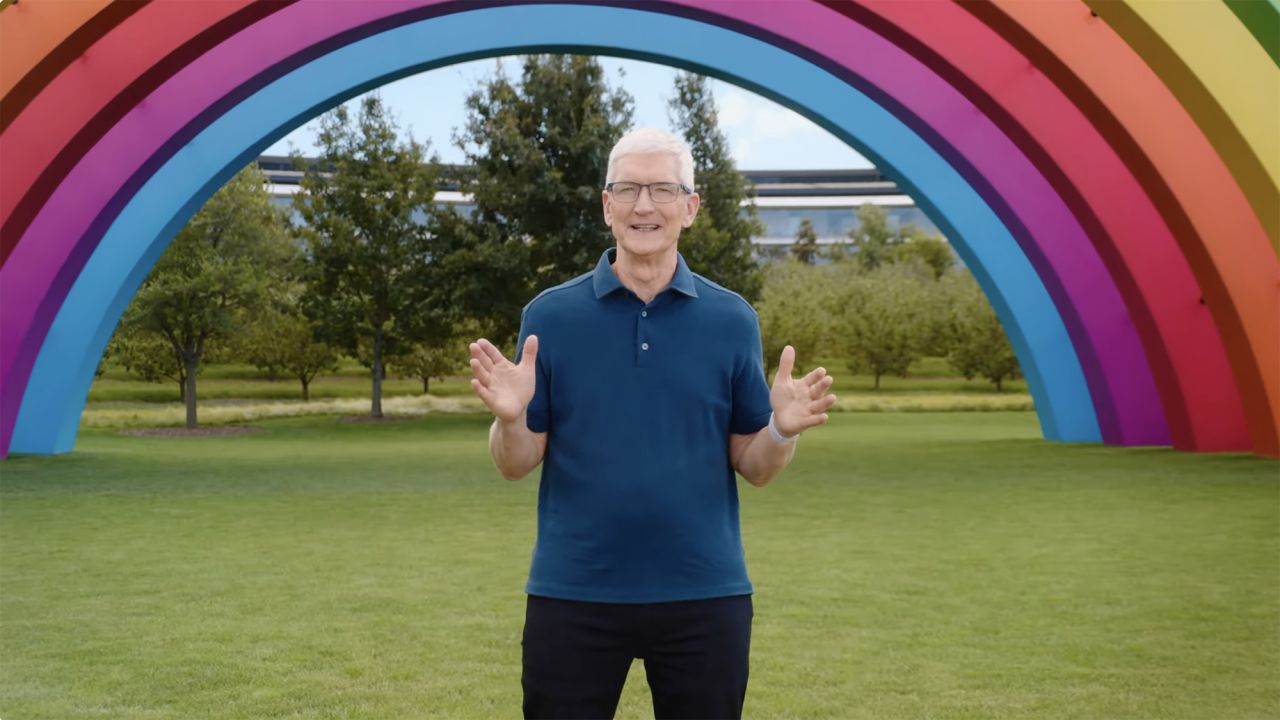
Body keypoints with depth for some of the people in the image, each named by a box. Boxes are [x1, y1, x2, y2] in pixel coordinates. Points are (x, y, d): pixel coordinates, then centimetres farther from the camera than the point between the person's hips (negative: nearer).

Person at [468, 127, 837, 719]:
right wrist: (510, 418, -20)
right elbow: (515, 466, 1)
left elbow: (754, 467, 4)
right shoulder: (551, 315, 0)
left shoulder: (731, 319, 2)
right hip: (572, 594, 0)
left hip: (704, 594, 1)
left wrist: (783, 430, -17)